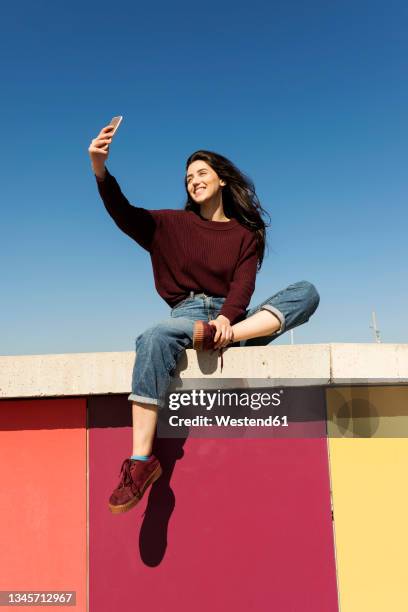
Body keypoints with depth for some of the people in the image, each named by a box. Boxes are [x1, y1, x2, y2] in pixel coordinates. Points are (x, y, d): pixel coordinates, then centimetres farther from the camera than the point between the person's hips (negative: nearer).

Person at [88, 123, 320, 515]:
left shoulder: (247, 233, 15)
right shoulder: (173, 224, 15)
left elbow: (243, 285, -1)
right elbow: (124, 214, -2)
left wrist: (226, 318, -23)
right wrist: (100, 169, -20)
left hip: (233, 317, 2)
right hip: (188, 313, -1)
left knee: (306, 292, -18)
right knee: (153, 340, -36)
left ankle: (222, 338, -38)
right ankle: (141, 460, -34)